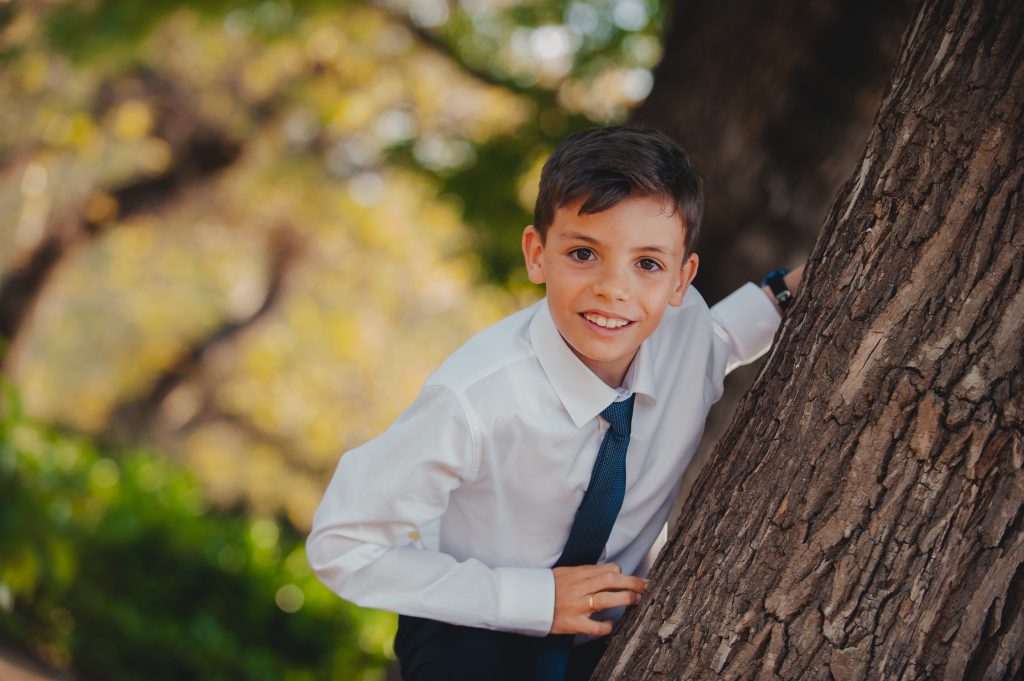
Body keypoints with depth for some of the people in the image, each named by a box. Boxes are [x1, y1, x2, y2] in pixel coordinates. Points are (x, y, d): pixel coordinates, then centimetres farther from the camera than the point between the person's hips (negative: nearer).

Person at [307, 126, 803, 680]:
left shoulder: (689, 332, -14)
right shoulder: (477, 400, -29)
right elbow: (340, 546, -21)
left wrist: (783, 296, -5)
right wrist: (528, 597, -23)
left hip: (611, 635, 6)